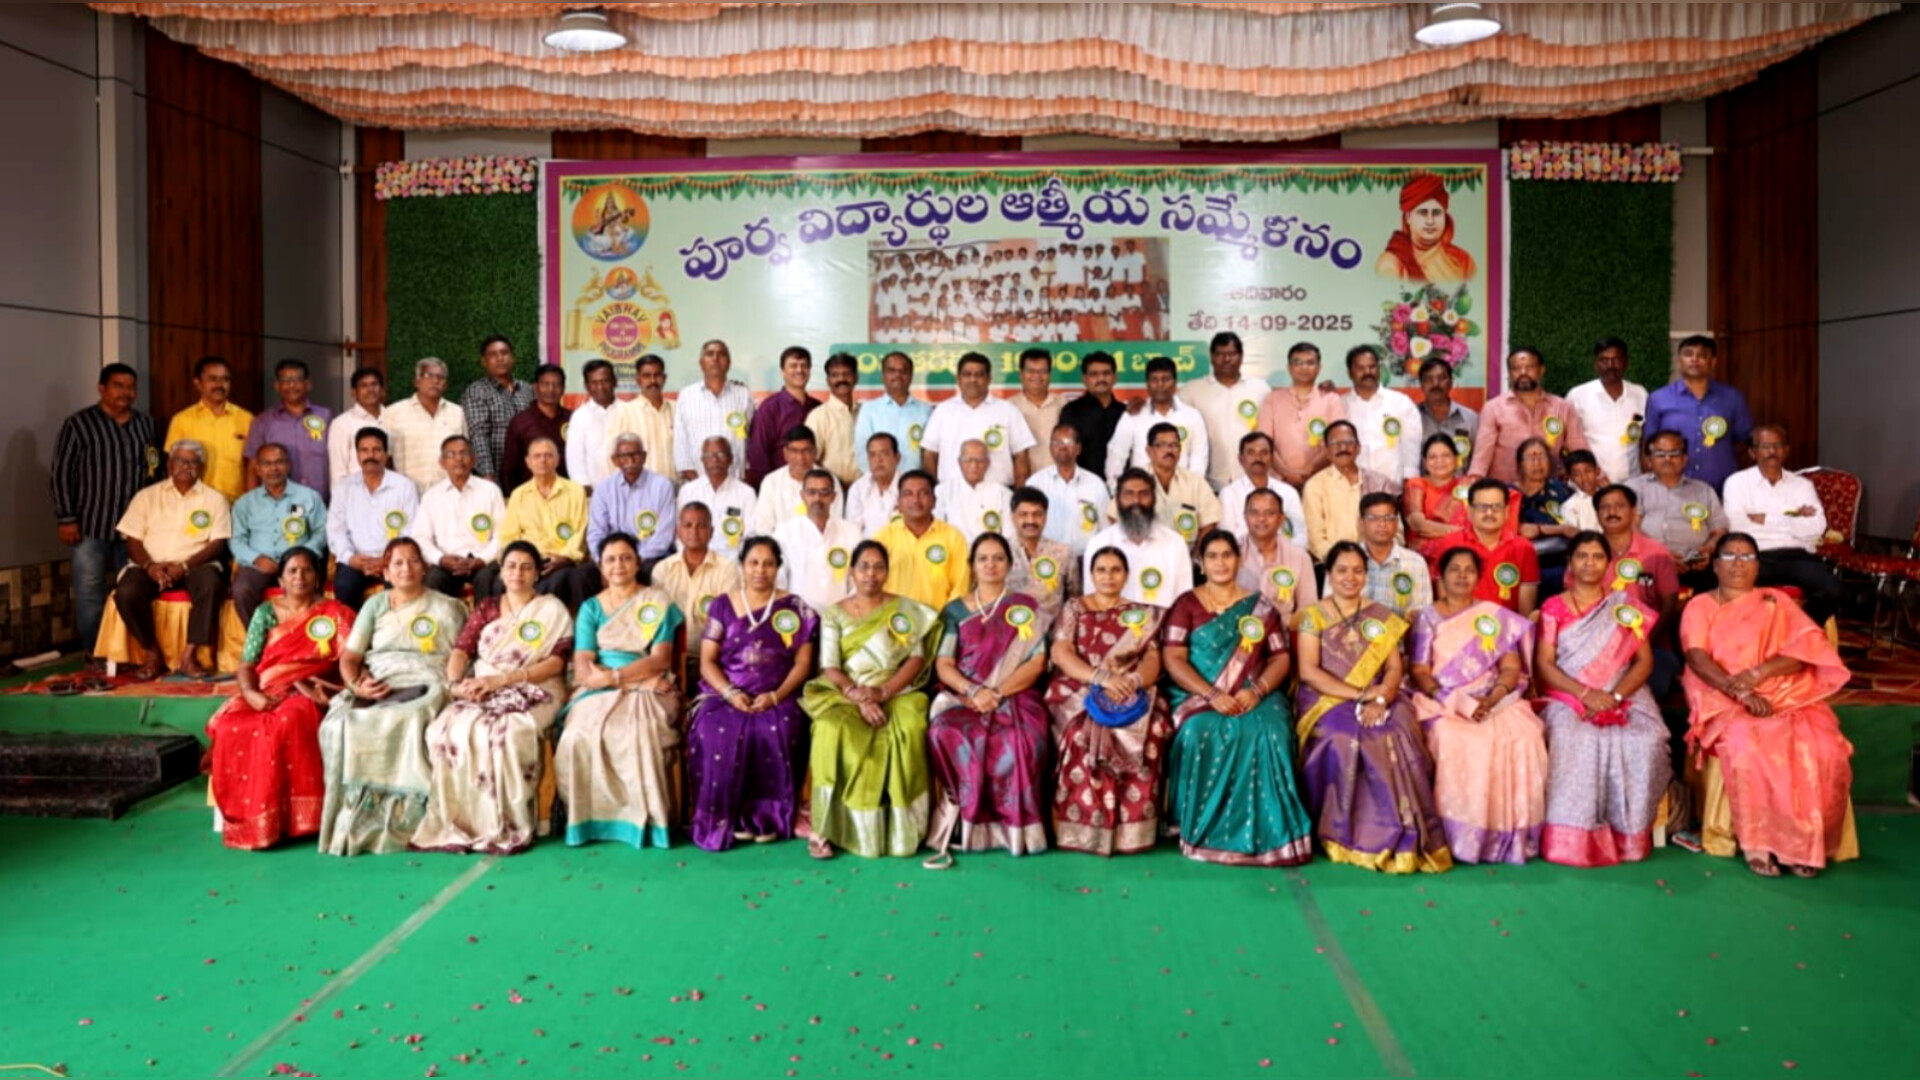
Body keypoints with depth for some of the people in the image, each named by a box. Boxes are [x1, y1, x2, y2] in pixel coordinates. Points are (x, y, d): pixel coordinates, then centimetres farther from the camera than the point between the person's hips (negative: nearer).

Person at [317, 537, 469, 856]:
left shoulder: (447, 608, 14)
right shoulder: (375, 605, 21)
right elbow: (349, 657, 15)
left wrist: (446, 688, -11)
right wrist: (356, 684, -6)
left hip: (422, 685, -3)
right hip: (375, 686, 3)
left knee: (403, 724, -36)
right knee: (340, 724, -29)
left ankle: (399, 821, -28)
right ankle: (350, 821, -21)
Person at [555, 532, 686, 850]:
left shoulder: (658, 602, 9)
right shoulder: (590, 607, 14)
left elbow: (661, 659, -3)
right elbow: (582, 666, 1)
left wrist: (614, 675, -15)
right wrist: (635, 675, -14)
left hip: (647, 691, -2)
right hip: (599, 692, 2)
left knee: (638, 736, -35)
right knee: (579, 736, -30)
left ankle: (643, 817, -22)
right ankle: (590, 816, -17)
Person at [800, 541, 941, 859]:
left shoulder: (907, 610, 10)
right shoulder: (834, 614, 9)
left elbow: (917, 658, 1)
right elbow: (830, 669, 0)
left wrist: (883, 692, -15)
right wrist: (859, 697, -18)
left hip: (896, 694, 0)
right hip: (846, 696, 0)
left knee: (907, 732, -33)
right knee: (833, 733, -33)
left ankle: (899, 829, -22)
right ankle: (828, 827, -24)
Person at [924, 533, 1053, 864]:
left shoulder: (1025, 607, 11)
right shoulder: (955, 610, 14)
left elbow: (1037, 662, 0)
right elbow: (943, 666, 4)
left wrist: (997, 693, -14)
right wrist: (974, 690, -15)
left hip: (1015, 696, -1)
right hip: (963, 696, 1)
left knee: (1020, 742, -35)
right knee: (946, 734, -33)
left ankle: (1014, 826, -17)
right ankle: (963, 821, -17)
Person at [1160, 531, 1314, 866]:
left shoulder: (1260, 606, 15)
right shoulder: (1187, 604, 8)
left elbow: (1281, 658, 7)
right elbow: (1173, 660, -3)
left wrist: (1256, 691, -13)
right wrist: (1212, 694, -17)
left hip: (1253, 696, 1)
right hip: (1199, 695, -1)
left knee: (1268, 735, -30)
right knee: (1203, 735, -34)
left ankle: (1263, 833, -20)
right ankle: (1208, 830, -21)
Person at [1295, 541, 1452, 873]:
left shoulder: (1382, 617, 15)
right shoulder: (1313, 616, 6)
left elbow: (1395, 668, 6)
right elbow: (1308, 671, -5)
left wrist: (1380, 699, -15)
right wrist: (1358, 694, -14)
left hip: (1378, 701, 2)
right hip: (1327, 702, -2)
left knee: (1397, 735, -28)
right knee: (1344, 738, -33)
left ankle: (1400, 837, -20)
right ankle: (1350, 835, -21)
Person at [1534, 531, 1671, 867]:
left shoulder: (1625, 606, 15)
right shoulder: (1554, 608, 10)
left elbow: (1645, 661, 6)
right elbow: (1543, 665, 0)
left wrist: (1616, 695, -12)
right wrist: (1585, 693, -15)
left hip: (1624, 698, 2)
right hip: (1568, 699, -1)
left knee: (1643, 741, -30)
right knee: (1573, 739, -34)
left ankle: (1629, 836, -15)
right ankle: (1572, 839, -27)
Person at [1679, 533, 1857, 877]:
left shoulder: (1777, 603, 17)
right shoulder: (1700, 606, 12)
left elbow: (1808, 647, 1)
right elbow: (1697, 658, -4)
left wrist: (1757, 674, -15)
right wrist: (1738, 692, -20)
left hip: (1787, 698, 2)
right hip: (1726, 701, -2)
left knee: (1822, 750, -27)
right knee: (1747, 747, -34)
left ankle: (1804, 840, -17)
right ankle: (1756, 840, -24)